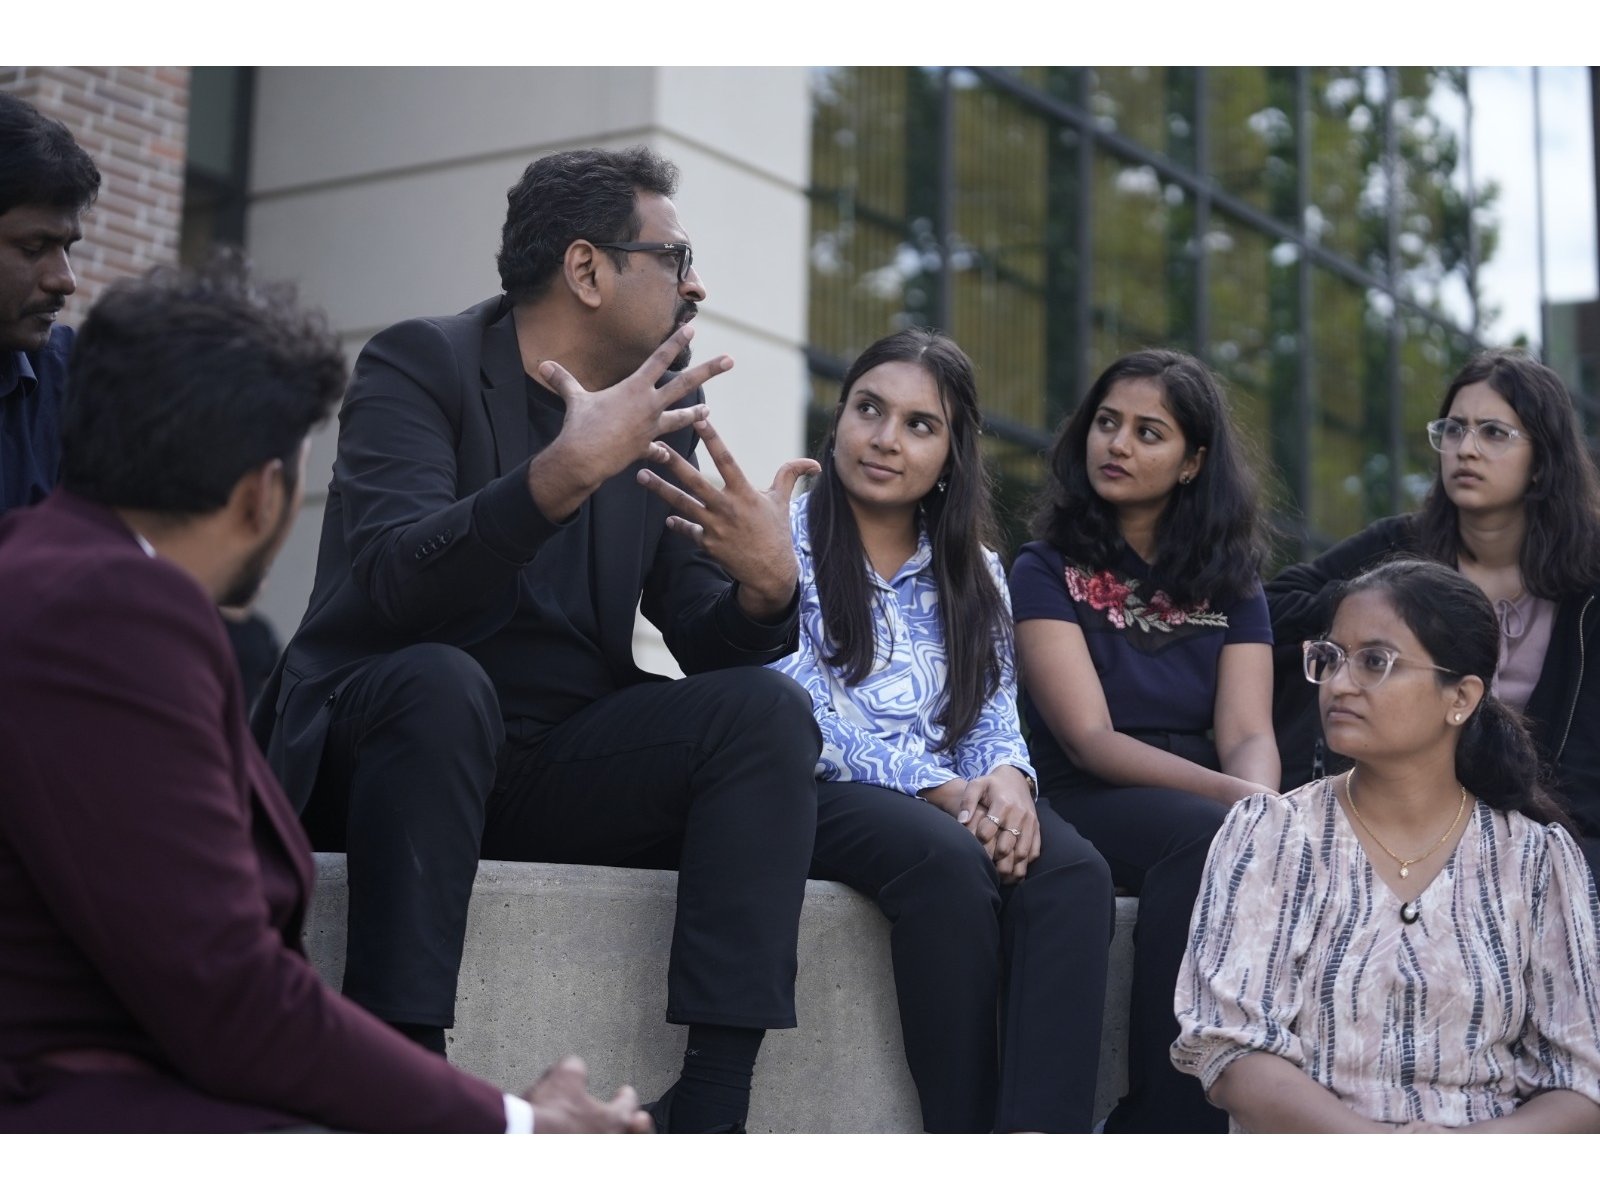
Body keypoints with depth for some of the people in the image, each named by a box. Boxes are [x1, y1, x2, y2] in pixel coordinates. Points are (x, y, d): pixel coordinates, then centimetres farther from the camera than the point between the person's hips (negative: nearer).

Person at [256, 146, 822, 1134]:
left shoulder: (662, 413, 10)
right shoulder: (419, 365, -6)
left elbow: (709, 641, 5)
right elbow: (389, 580, -23)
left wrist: (768, 587, -19)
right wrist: (562, 474, -36)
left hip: (563, 770, 5)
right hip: (390, 734, -5)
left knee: (769, 706, -17)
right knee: (442, 680, -35)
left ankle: (711, 1106, -25)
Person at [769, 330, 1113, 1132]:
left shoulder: (971, 570, 19)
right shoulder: (787, 535, 3)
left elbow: (996, 717, 11)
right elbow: (800, 713, -9)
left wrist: (1006, 779, -15)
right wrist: (940, 789, -19)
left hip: (955, 802, 4)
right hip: (814, 795, -4)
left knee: (1074, 870, -28)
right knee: (949, 861, -36)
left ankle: (1044, 1135, -39)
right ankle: (966, 1134, -29)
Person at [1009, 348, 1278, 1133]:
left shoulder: (1231, 583, 16)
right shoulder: (1048, 570, 5)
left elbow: (1249, 735, 2)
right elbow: (1088, 738, -8)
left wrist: (1260, 802, -24)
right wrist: (1232, 796, -24)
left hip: (1209, 809, 4)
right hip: (1086, 803, -3)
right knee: (1209, 838, -35)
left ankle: (1149, 1128, -25)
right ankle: (1168, 1119, -28)